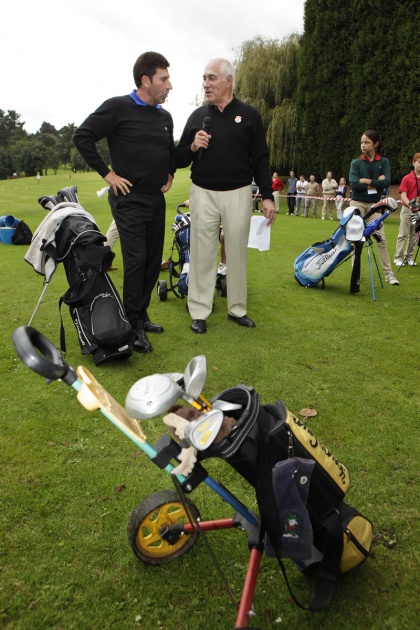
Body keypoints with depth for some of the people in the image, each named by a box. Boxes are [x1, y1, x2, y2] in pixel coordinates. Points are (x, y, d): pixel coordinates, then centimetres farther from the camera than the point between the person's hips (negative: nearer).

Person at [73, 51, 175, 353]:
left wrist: (170, 173, 13)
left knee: (154, 260, 8)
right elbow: (82, 136, -9)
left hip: (157, 199, 7)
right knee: (135, 260, -10)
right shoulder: (118, 107, -9)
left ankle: (142, 315, 22)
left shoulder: (165, 117, 12)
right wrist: (107, 174, -11)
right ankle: (135, 326, -1)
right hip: (129, 198, -7)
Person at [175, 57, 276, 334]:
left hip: (238, 194, -1)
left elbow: (261, 160, 4)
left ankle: (237, 308, 20)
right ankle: (199, 312, 10)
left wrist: (267, 196, -2)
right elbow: (179, 160, 10)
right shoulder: (198, 116, 8)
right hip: (203, 194, 1)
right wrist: (192, 147, -11)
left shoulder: (249, 115, 4)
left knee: (237, 253, 6)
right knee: (202, 254, 2)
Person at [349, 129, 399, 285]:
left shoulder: (384, 162, 3)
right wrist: (376, 184, -10)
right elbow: (354, 185, -13)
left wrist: (367, 181, -13)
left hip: (375, 204, 0)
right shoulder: (356, 163, 1)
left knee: (381, 238, -4)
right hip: (358, 203, 0)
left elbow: (386, 183, -11)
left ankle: (389, 273, 2)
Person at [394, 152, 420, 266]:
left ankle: (408, 257, 15)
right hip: (407, 210, -3)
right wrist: (410, 204, -26)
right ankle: (398, 258, 4)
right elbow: (403, 196, -9)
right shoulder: (407, 178, -3)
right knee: (403, 235, -1)